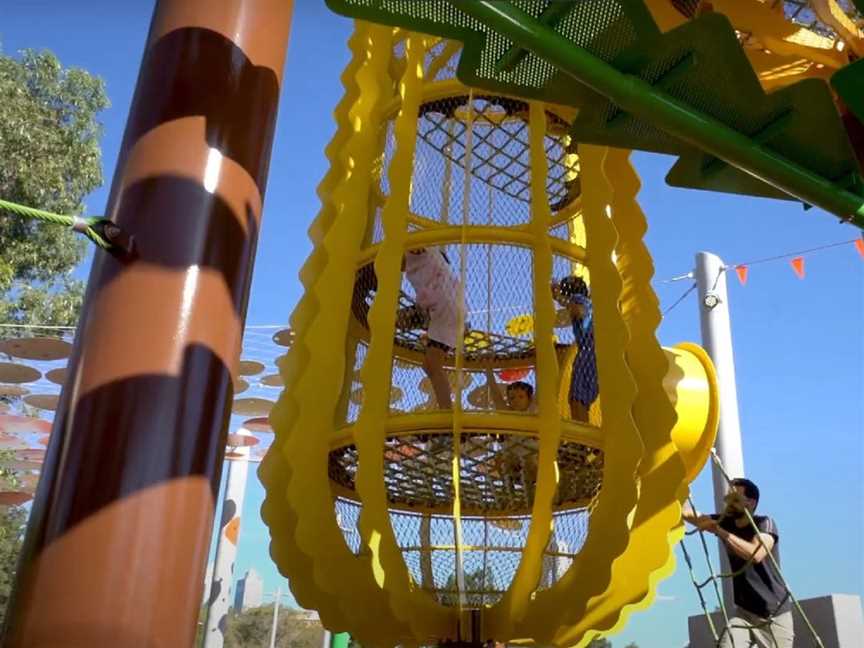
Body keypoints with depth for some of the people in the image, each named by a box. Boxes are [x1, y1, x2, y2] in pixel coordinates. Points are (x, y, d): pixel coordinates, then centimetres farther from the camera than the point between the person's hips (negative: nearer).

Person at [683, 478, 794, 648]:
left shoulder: (765, 524, -12)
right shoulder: (724, 523, 2)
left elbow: (756, 555, -32)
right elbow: (687, 513, -8)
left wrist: (720, 531, -30)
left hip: (775, 616, -4)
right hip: (745, 613, 4)